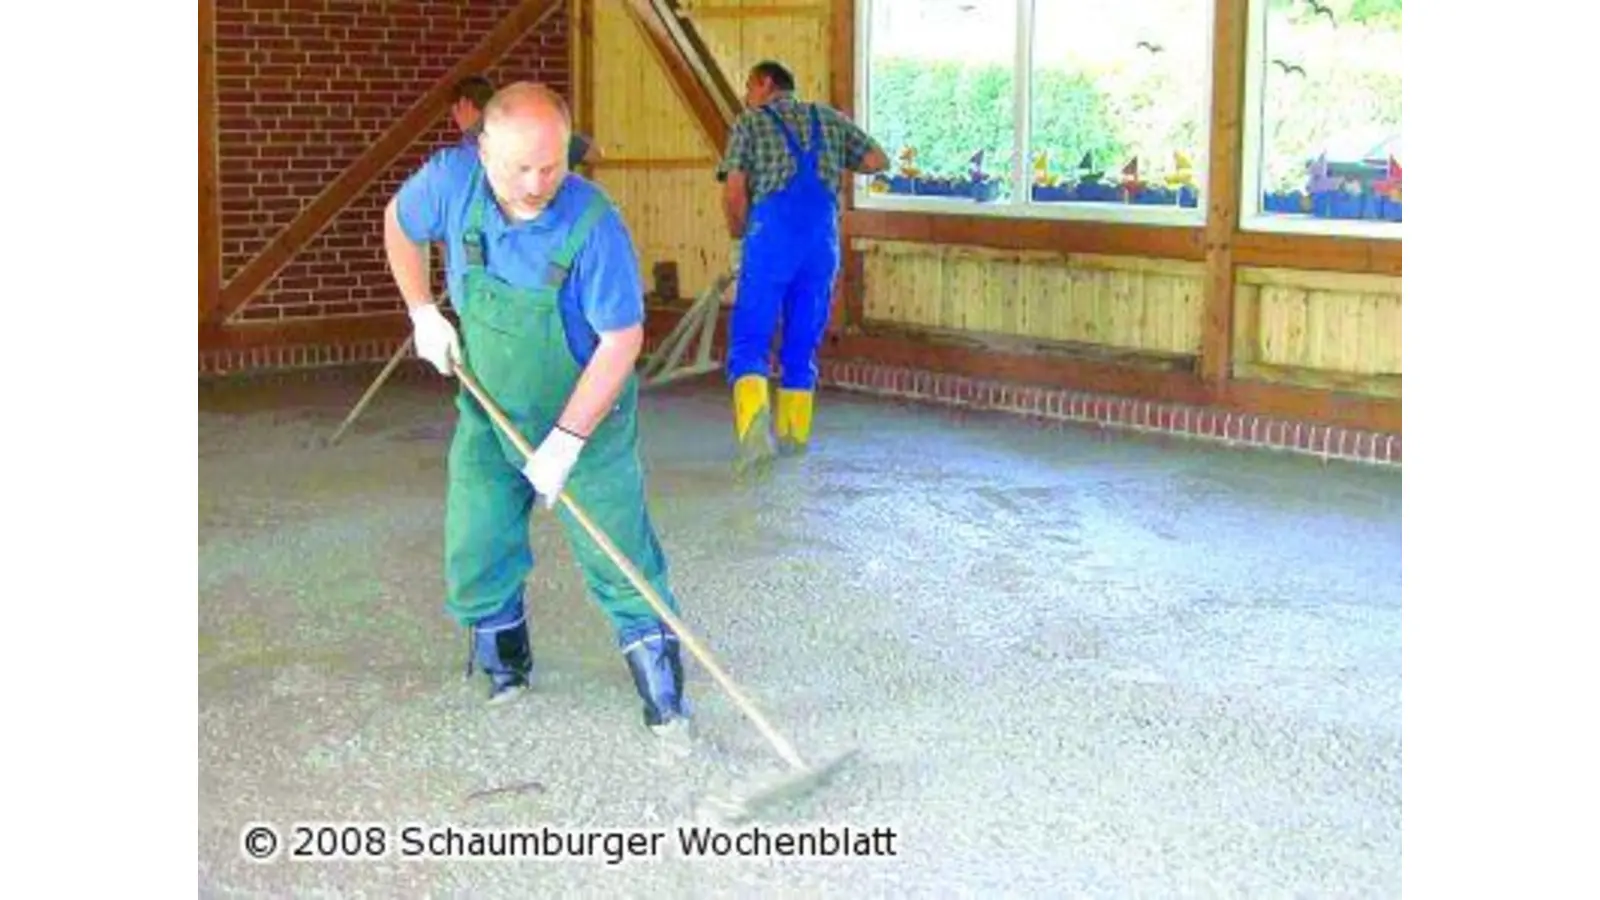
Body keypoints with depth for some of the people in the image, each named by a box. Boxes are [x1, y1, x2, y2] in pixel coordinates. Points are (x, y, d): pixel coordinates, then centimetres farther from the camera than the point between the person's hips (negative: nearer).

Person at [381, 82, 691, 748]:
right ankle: (503, 666, 34)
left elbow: (622, 340, -23)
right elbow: (400, 225, 7)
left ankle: (662, 692, 12)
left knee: (619, 559, -2)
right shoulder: (451, 180, -17)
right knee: (474, 555, 9)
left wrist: (566, 441, -23)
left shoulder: (593, 224, -28)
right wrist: (422, 312, 4)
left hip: (586, 419, -4)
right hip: (488, 413, 4)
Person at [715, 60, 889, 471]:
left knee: (749, 340, -4)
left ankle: (754, 422, -28)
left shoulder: (751, 122, 10)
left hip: (771, 236, -4)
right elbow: (877, 161, 20)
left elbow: (734, 191, -1)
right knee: (803, 345, 15)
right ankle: (794, 437, 20)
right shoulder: (828, 117, 20)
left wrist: (738, 232, 17)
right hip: (822, 240, 4)